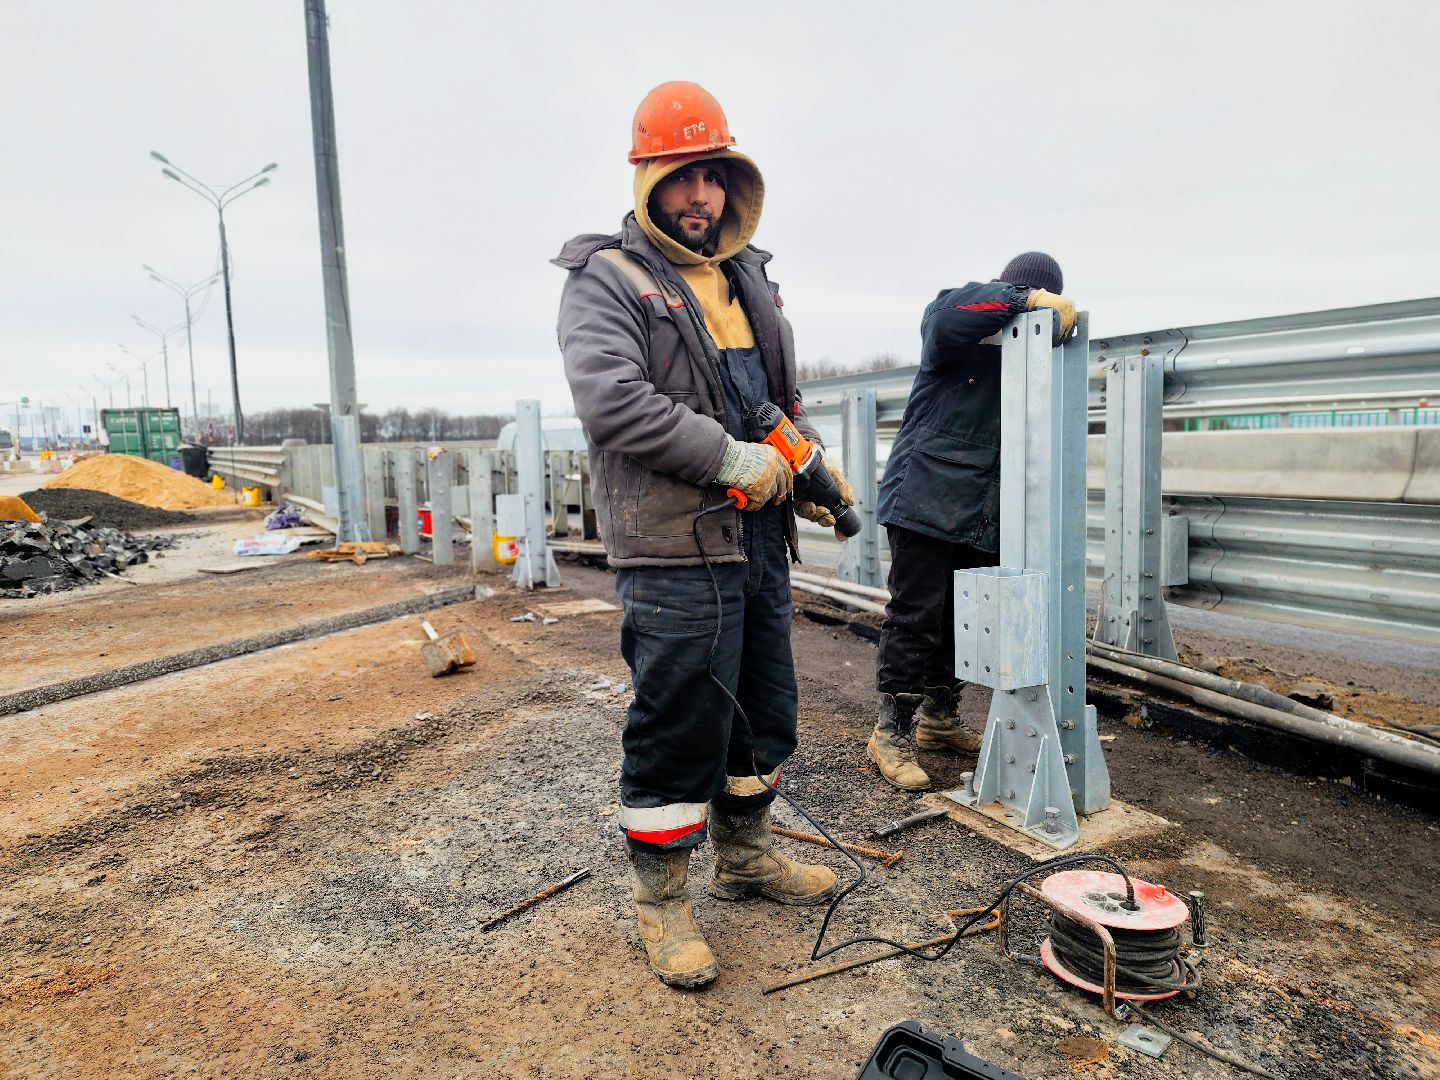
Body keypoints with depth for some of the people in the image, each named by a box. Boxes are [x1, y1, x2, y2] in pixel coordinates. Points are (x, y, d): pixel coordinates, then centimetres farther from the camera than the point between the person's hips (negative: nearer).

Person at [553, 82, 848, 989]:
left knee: (764, 708, 18)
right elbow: (612, 400, -21)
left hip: (760, 539, 8)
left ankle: (745, 855, 38)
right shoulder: (606, 280, -6)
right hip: (676, 550, -8)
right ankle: (662, 899, 19)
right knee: (678, 724, -1)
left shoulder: (748, 276, 18)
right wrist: (732, 459, -19)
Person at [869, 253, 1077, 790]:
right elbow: (947, 315, -28)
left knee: (962, 620, 15)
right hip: (928, 498, -7)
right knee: (915, 619, -4)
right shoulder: (963, 323, -2)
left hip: (980, 512, 8)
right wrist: (1026, 299, -25)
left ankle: (939, 717, 31)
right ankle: (892, 732, 7)